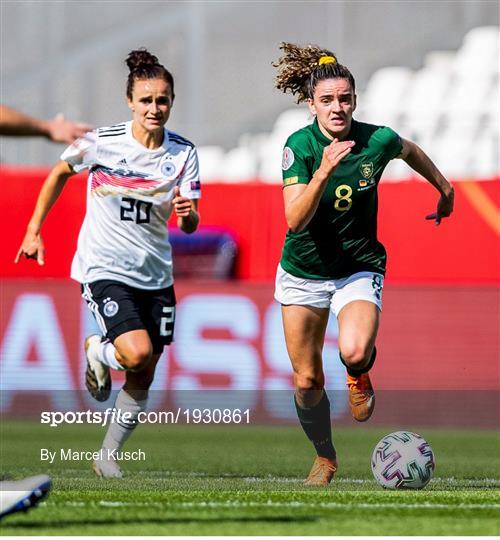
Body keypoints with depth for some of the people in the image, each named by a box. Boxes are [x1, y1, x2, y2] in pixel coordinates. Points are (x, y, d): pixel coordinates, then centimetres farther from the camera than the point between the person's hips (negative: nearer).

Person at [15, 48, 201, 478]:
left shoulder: (183, 153, -4)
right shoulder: (102, 143, -11)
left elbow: (190, 225, -6)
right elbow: (60, 173, 8)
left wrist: (187, 213, -30)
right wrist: (34, 230, 7)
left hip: (155, 274, 4)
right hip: (104, 267, -4)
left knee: (142, 379, 7)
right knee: (137, 353, -24)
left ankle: (109, 457, 24)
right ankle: (99, 351, 11)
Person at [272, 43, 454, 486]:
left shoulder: (377, 140, -14)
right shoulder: (300, 146, -18)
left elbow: (410, 151, 12)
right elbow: (295, 220, -28)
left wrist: (444, 188, 26)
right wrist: (324, 170, -40)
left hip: (359, 268, -1)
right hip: (303, 273, 1)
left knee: (354, 352, -29)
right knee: (307, 381, 5)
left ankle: (360, 375, 9)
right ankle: (325, 459, 31)